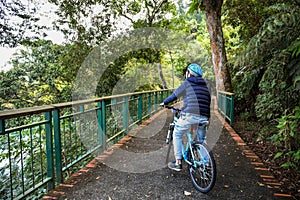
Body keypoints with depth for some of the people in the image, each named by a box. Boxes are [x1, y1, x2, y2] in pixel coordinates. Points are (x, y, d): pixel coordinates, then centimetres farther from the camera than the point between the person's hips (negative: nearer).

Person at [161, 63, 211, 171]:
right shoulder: (205, 85, 20)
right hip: (204, 117, 5)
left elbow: (174, 95, 13)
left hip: (190, 115, -5)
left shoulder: (187, 83, 6)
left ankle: (178, 163, 17)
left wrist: (164, 102, 30)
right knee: (202, 139, 25)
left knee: (177, 135, 15)